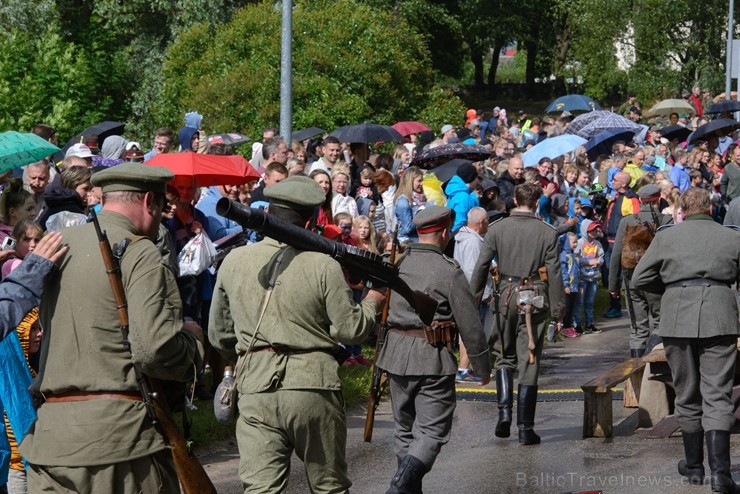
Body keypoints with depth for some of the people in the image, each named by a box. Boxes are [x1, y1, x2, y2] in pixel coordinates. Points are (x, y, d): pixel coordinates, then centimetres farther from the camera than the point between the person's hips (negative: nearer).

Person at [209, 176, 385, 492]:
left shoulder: (233, 261, 3)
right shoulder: (323, 266, -8)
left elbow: (219, 335, 13)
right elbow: (350, 330, -4)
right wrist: (372, 302, 17)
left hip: (255, 387, 2)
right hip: (313, 385, -2)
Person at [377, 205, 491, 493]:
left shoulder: (398, 263, 5)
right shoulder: (449, 271, -10)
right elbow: (470, 326, -8)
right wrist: (483, 368, 3)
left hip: (396, 354, 6)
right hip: (432, 358, -6)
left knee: (405, 429, 18)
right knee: (432, 432, -3)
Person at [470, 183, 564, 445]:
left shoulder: (497, 229, -1)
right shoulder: (547, 233, -3)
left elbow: (481, 267, -1)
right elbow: (554, 273, -3)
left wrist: (473, 298, 7)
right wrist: (557, 308, 3)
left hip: (505, 298, 1)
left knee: (504, 357, 18)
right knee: (529, 363, 3)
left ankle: (504, 410, -1)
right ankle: (525, 428, 3)